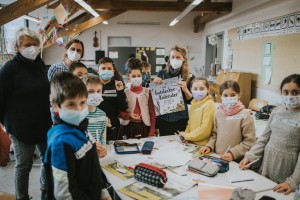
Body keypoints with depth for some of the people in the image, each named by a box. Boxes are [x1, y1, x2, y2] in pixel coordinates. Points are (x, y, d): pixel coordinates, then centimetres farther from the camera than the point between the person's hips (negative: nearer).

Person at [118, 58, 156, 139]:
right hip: (128, 127, 0)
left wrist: (152, 132, -3)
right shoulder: (124, 93, 0)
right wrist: (128, 115, -15)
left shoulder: (147, 92, 1)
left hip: (144, 127, 0)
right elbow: (119, 112, 5)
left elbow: (152, 112, 1)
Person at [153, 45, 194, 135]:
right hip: (163, 118, 2)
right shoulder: (162, 74, 3)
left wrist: (185, 90, -18)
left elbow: (191, 101, -2)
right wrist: (155, 83, -9)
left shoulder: (189, 77, -2)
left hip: (180, 119, -1)